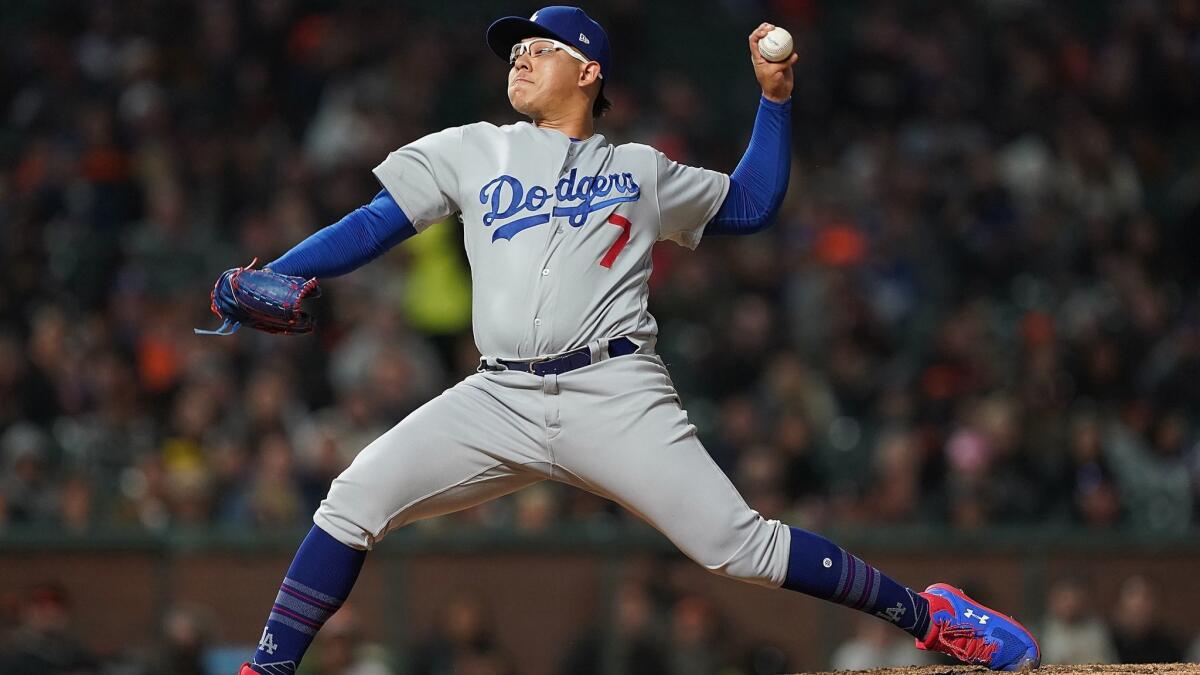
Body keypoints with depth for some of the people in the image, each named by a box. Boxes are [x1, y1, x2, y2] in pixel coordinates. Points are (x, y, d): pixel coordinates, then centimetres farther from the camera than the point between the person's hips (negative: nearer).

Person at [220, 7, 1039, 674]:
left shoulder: (640, 170, 16)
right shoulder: (471, 153, 16)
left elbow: (753, 206, 24)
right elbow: (375, 225, 11)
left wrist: (775, 98, 16)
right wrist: (266, 281, -1)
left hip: (616, 396, -2)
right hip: (500, 400, 2)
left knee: (738, 543, -13)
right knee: (354, 500, -15)